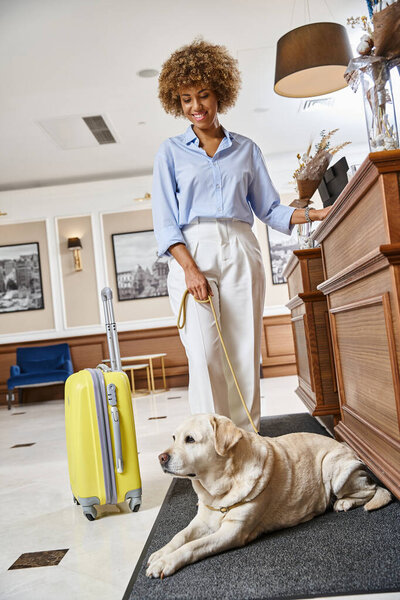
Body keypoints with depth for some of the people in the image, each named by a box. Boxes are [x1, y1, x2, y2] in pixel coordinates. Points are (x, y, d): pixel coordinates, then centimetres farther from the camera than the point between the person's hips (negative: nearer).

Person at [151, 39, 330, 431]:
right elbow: (164, 220, 4)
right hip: (191, 252, -1)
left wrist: (314, 214, -2)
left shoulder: (246, 149, 19)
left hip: (239, 252, 2)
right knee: (205, 355, -11)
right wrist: (189, 267, -11)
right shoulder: (171, 151, 13)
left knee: (245, 355, -4)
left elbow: (268, 208, 15)